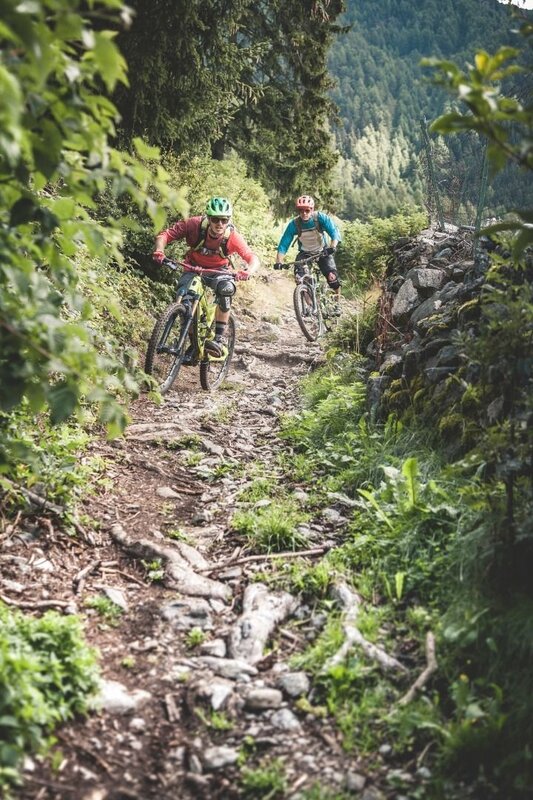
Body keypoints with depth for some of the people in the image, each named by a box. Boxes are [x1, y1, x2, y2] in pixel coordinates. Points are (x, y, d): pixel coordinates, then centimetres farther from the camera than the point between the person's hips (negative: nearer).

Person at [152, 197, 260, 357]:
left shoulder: (233, 236, -26)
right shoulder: (194, 225, -27)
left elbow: (252, 257, -25)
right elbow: (164, 235, -23)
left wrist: (249, 271, -48)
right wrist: (159, 250, -44)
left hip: (218, 271, -1)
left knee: (226, 289, -33)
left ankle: (220, 339, -26)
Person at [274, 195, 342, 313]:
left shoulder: (320, 217, -22)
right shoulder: (294, 224, -20)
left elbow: (334, 232, -30)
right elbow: (283, 244, -21)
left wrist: (332, 247, -49)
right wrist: (279, 261, -35)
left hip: (323, 252, -1)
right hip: (305, 253, 1)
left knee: (332, 277, -21)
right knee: (299, 277, -22)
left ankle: (337, 304, 2)